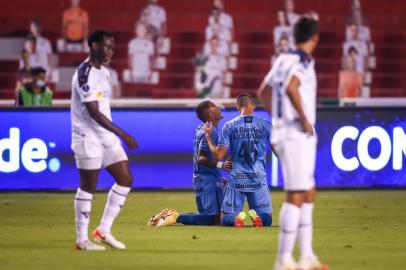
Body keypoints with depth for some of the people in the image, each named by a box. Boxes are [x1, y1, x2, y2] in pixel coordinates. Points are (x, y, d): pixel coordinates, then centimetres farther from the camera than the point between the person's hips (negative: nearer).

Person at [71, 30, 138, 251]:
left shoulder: (103, 72, 13)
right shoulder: (84, 74, -17)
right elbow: (94, 112, -23)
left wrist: (117, 135, 19)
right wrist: (123, 135, -25)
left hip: (106, 137, 9)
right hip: (88, 138, -9)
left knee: (125, 179, 4)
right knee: (88, 187, -3)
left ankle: (104, 231, 10)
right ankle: (82, 239, 6)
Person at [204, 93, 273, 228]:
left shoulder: (229, 126, 1)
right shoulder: (266, 125, 2)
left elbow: (218, 155, -1)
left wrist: (208, 137, 13)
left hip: (236, 180, 0)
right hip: (258, 179, 0)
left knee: (226, 219, 9)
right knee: (267, 219, 10)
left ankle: (236, 216, -27)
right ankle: (256, 215, -26)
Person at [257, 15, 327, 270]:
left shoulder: (283, 60, 13)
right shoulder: (303, 62, -13)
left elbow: (264, 91, 22)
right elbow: (291, 88, -31)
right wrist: (304, 119, -21)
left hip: (285, 133, 9)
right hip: (298, 136, -9)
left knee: (309, 194, 15)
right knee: (296, 196, -7)